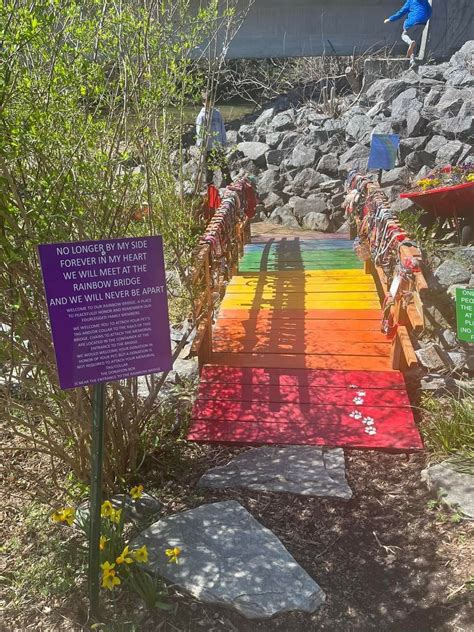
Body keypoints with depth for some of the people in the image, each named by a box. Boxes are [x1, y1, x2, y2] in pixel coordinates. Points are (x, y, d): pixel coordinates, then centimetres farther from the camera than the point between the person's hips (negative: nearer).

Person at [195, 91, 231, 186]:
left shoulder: (217, 113, 4)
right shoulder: (202, 116, -8)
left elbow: (222, 129, 8)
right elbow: (199, 133, -9)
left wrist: (224, 142, 6)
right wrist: (201, 147, -14)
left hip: (219, 147, 4)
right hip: (208, 148, -4)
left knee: (225, 167, 9)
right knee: (209, 170, 7)